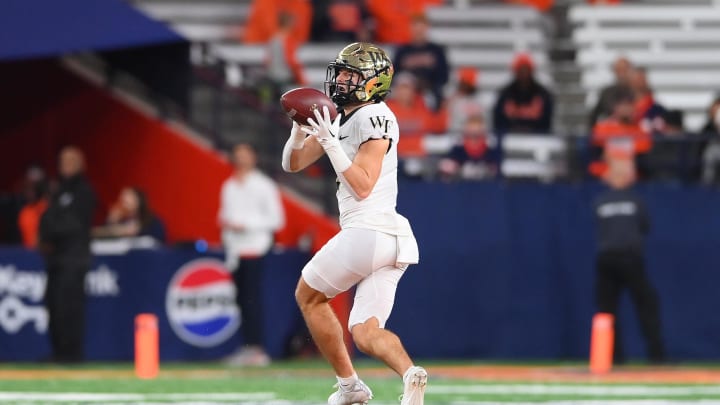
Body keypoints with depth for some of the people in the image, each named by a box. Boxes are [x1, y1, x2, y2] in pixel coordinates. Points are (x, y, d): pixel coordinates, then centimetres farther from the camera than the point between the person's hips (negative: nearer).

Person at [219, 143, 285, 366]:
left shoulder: (263, 186, -3)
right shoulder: (229, 186, 17)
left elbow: (276, 220, -6)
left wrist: (245, 226, -13)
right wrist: (224, 221, 2)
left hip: (254, 249, -6)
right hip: (234, 250, 6)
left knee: (253, 298, -12)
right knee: (242, 299, 4)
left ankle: (257, 348, -12)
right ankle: (247, 346, 8)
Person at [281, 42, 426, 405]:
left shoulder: (374, 118, -11)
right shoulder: (338, 119, 17)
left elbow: (362, 187, -19)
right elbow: (292, 164, 19)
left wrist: (331, 142, -21)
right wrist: (301, 129, 0)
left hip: (366, 232, -9)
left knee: (308, 295, 14)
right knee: (365, 333, 4)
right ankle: (408, 371, -25)